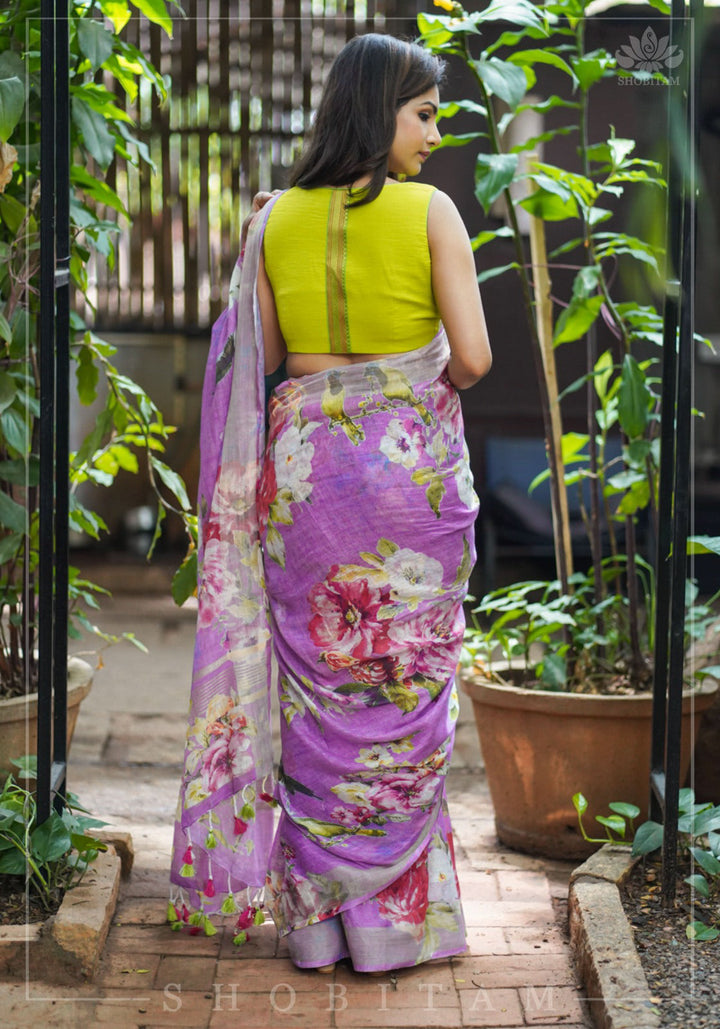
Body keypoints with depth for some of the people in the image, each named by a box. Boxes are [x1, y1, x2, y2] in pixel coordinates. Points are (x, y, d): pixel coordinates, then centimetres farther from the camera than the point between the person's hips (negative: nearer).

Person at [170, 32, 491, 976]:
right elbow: (473, 356, -9)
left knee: (316, 691, 9)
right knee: (405, 692, 6)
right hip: (410, 463, -3)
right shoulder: (431, 212, -7)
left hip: (303, 460, 3)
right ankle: (394, 919, 13)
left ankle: (315, 918, 15)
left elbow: (263, 357, 7)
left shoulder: (278, 219, 3)